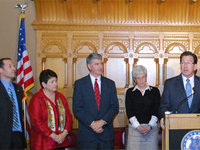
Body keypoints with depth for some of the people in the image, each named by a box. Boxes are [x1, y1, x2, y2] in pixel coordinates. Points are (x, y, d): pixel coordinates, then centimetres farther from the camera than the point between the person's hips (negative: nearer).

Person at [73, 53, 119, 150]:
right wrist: (92, 123, -15)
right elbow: (77, 109, -4)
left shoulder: (110, 83, 9)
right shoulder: (80, 84, 2)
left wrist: (102, 121, -12)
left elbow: (115, 107, 3)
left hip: (106, 133, 2)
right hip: (87, 134, -2)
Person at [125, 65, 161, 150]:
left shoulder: (154, 91, 9)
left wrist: (150, 126, -11)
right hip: (134, 128, 0)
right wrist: (138, 127, -10)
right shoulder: (130, 92, 9)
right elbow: (129, 112, 1)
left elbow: (156, 111, 2)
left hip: (151, 127, 0)